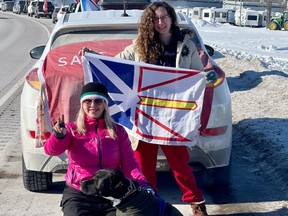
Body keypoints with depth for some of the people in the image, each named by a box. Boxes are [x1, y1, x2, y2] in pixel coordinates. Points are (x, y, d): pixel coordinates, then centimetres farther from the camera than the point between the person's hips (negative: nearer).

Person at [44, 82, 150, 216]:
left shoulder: (118, 131, 9)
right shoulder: (72, 129, 6)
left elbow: (129, 164, 4)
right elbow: (51, 150, -12)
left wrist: (143, 185, -15)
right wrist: (59, 136, -34)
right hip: (78, 195, -1)